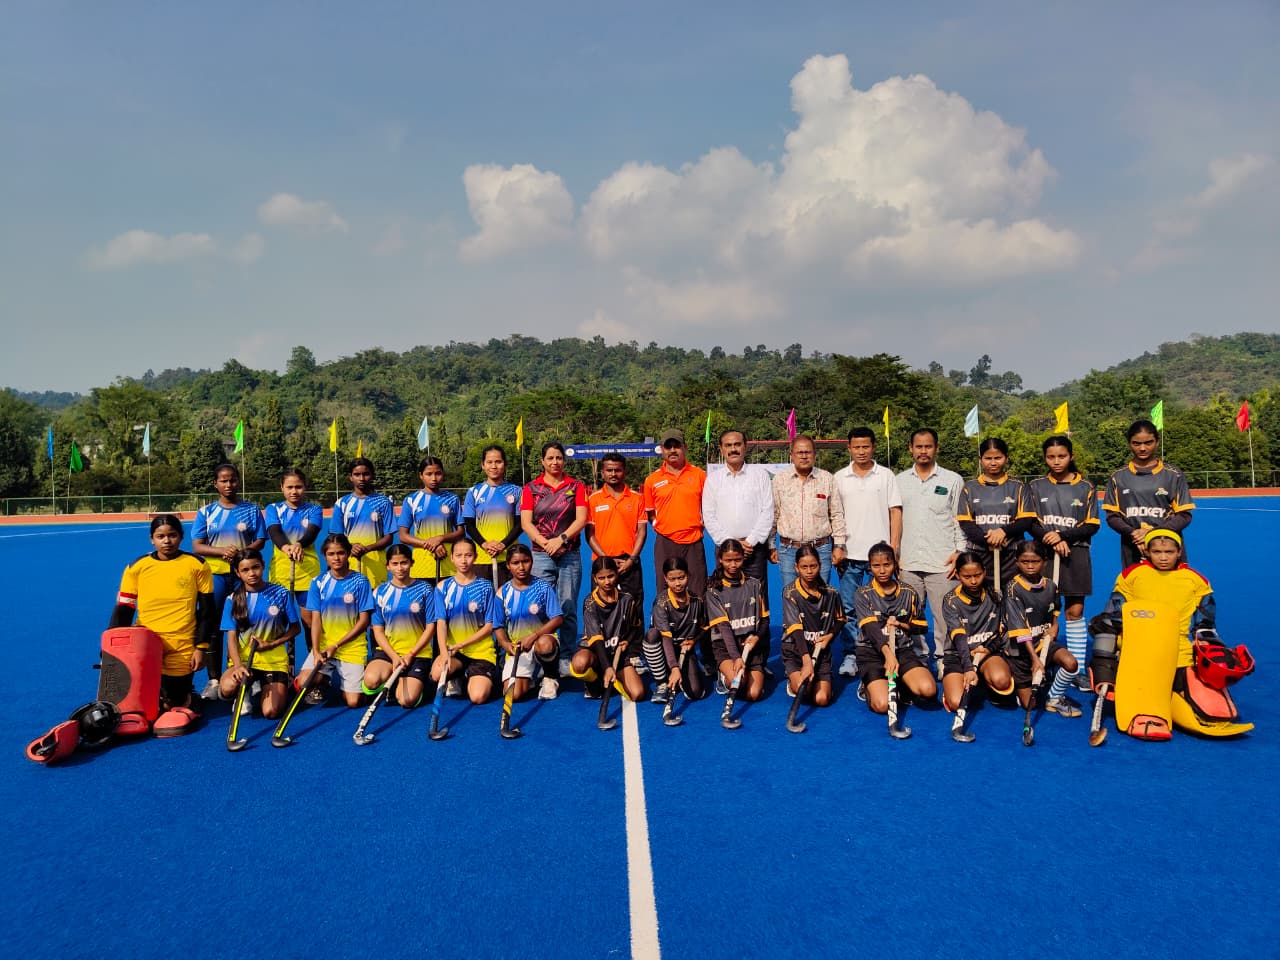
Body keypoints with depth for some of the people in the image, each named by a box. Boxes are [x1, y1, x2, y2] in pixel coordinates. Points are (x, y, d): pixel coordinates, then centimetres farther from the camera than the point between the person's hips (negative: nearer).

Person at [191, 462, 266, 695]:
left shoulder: (252, 510, 6)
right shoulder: (205, 513, 7)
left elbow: (260, 542, 1)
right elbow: (197, 547, 0)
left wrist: (241, 552, -19)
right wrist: (222, 550, -18)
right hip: (214, 575, 1)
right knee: (213, 627, 2)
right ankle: (214, 679, 10)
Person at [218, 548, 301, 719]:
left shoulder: (282, 594, -5)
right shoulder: (233, 599, -1)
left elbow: (295, 628, 2)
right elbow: (232, 636, -6)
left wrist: (270, 644, -13)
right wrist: (238, 665, -24)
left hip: (274, 660, -1)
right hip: (243, 660, 1)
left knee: (271, 712, -16)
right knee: (227, 688, -33)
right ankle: (246, 690, 7)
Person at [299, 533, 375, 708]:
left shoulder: (360, 582, -5)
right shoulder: (318, 582, 2)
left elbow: (364, 621, -6)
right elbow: (316, 620, -1)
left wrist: (336, 645, -11)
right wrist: (316, 651, -14)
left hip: (353, 649, -2)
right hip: (323, 646, 2)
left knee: (353, 702, -8)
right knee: (303, 683, -23)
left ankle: (338, 678, 25)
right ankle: (323, 679, 13)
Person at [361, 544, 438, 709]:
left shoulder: (425, 590, -2)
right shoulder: (380, 592, 3)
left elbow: (430, 628, -2)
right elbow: (378, 631, 1)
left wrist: (410, 655, -11)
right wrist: (394, 656, -13)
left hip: (418, 653, -2)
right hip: (387, 650, 2)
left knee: (407, 701, -19)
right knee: (371, 681, -29)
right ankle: (394, 681, 7)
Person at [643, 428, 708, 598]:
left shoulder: (699, 475, 3)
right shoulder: (652, 480, 3)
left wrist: (700, 525, 2)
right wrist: (660, 526, 1)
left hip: (693, 542, 0)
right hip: (665, 543, 1)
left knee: (697, 593, 2)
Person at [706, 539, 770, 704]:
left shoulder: (755, 585, 8)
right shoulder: (714, 590, -2)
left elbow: (765, 618, 12)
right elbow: (723, 626, -11)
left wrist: (757, 637, -10)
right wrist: (736, 657, -21)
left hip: (752, 642, 2)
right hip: (726, 644, -2)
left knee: (753, 694, -17)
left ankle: (757, 672, 17)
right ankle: (725, 675, 7)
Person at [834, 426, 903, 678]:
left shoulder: (886, 475, 5)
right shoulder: (839, 478, 7)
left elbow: (895, 512, 3)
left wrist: (894, 546, -5)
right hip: (850, 553, 1)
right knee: (849, 609, 2)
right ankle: (851, 655, 9)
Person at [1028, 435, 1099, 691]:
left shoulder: (1085, 487, 5)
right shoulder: (1036, 487, 6)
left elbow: (1092, 525, 1)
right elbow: (1031, 523, 0)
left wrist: (1063, 535, -13)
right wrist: (1054, 541, -15)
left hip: (1076, 554, 0)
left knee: (1075, 611, 2)